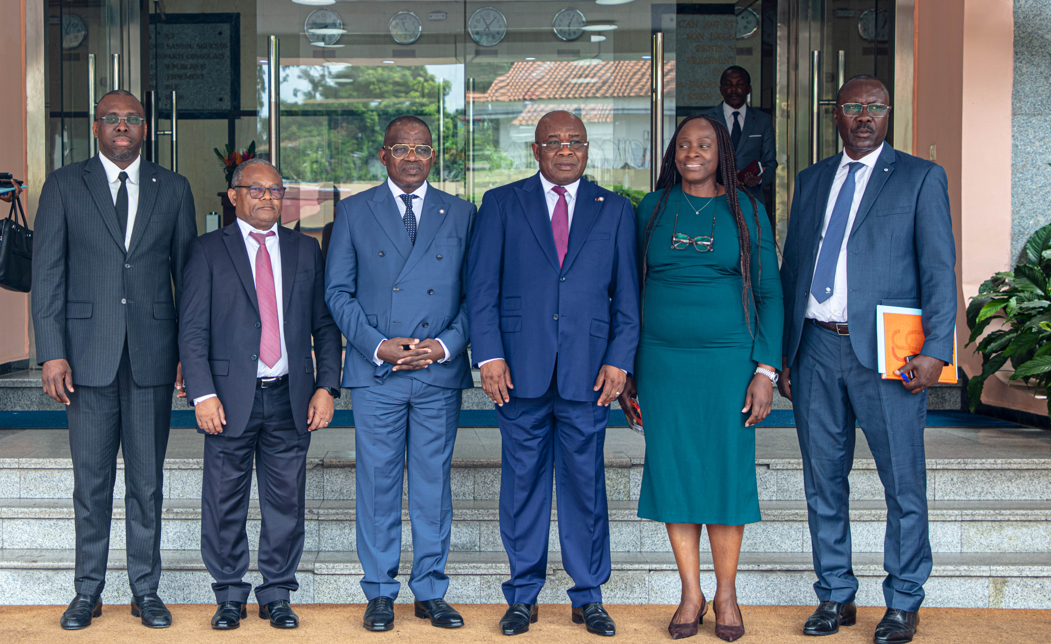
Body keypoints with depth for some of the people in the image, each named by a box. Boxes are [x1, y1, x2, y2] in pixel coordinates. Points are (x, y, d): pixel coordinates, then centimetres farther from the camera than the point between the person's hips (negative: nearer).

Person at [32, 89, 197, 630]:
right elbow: (47, 274, 1)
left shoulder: (172, 189, 9)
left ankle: (145, 590, 18)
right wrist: (52, 353, -7)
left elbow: (187, 273, 9)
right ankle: (88, 592, 18)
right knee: (91, 482, 5)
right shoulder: (64, 185, 4)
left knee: (147, 482, 7)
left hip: (153, 355, 1)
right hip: (89, 356, -1)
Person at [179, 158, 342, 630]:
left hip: (290, 398, 2)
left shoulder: (306, 250, 12)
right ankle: (230, 596, 18)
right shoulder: (208, 251, 4)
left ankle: (278, 596, 18)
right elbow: (192, 330, -1)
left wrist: (326, 386, 1)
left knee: (286, 502, 5)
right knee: (225, 503, 4)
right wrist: (203, 393, -11)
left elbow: (325, 325, 11)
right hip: (232, 397, -2)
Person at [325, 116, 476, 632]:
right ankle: (380, 592, 15)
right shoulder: (354, 212, 7)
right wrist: (377, 345, -9)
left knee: (434, 483, 6)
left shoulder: (460, 214, 10)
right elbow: (337, 291, 3)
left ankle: (430, 592, 17)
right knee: (377, 483, 3)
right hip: (375, 373, -1)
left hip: (440, 371, 1)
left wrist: (446, 345, -8)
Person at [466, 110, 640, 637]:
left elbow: (627, 295, 9)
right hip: (520, 371, 0)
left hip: (588, 371, 1)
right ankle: (523, 597, 17)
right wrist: (489, 356, -6)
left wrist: (619, 359, -1)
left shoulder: (615, 211, 11)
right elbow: (481, 287, 3)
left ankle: (589, 597, 17)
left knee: (585, 484, 5)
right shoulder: (501, 204, 8)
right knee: (522, 484, 5)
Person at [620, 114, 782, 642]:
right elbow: (632, 289, 9)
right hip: (662, 360, 1)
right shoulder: (652, 209, 8)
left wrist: (766, 370, -6)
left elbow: (769, 294, 2)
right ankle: (691, 593, 15)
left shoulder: (746, 211, 4)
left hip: (729, 360, -1)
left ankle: (726, 594, 15)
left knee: (727, 471, 1)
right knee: (673, 470, 3)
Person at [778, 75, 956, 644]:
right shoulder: (811, 180, 16)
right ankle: (836, 597, 22)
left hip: (884, 351, -4)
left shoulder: (920, 178, 3)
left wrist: (935, 351, -13)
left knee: (903, 483, 1)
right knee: (823, 480, 9)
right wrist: (782, 352, 11)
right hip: (815, 347, 4)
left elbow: (939, 270, -3)